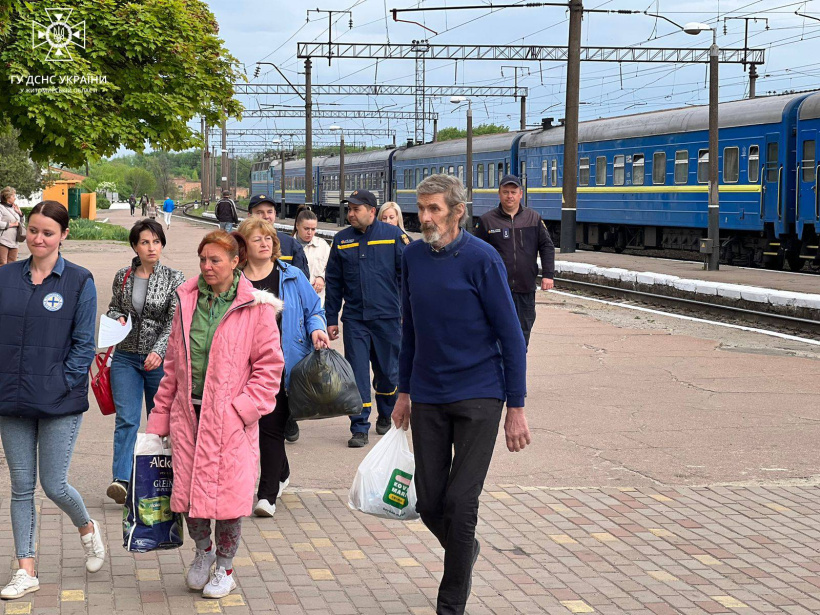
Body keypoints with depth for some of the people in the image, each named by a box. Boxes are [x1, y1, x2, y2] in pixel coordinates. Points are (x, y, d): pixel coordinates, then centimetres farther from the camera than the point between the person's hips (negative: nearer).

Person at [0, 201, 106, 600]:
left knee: (53, 485, -1)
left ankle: (87, 529, 30)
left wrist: (62, 384, -11)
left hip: (59, 403, -3)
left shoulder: (79, 281, -3)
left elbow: (84, 344, -2)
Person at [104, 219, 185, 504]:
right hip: (126, 357, 1)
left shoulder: (174, 279, -4)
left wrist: (158, 352, -24)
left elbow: (175, 321, -11)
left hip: (160, 359, -1)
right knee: (126, 419, -10)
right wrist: (118, 318, -5)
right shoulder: (122, 277, 5)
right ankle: (121, 480, -19)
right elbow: (113, 307, 19)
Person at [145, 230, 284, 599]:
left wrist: (244, 407, -12)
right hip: (189, 412, 4)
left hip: (229, 417, -3)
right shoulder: (187, 301, 8)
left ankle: (224, 567, 20)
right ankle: (202, 549, 31)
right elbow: (173, 364, 14)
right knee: (188, 489, 2)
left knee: (228, 489, -1)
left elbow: (269, 364, -3)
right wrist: (160, 416, 12)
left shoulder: (254, 307, -5)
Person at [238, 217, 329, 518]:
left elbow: (314, 310, 10)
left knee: (271, 426, -6)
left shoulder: (292, 277, 4)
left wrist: (317, 329, -11)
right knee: (257, 425, 13)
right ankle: (281, 473, 39)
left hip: (283, 365, -3)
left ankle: (268, 494, -1)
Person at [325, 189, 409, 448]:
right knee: (357, 374, -3)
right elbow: (333, 282, 11)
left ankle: (385, 417, 32)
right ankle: (359, 428, 2)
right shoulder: (341, 240, 7)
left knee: (387, 372, 10)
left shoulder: (393, 235, -1)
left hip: (388, 317, -1)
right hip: (354, 319, 2)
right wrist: (331, 319, 7)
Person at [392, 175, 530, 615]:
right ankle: (466, 550, 39)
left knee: (460, 503, -5)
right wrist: (404, 391, 16)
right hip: (427, 398, 5)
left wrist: (516, 408, -11)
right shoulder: (413, 256, 3)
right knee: (429, 502, 7)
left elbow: (511, 336, -9)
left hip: (478, 397, -5)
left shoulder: (481, 259, -12)